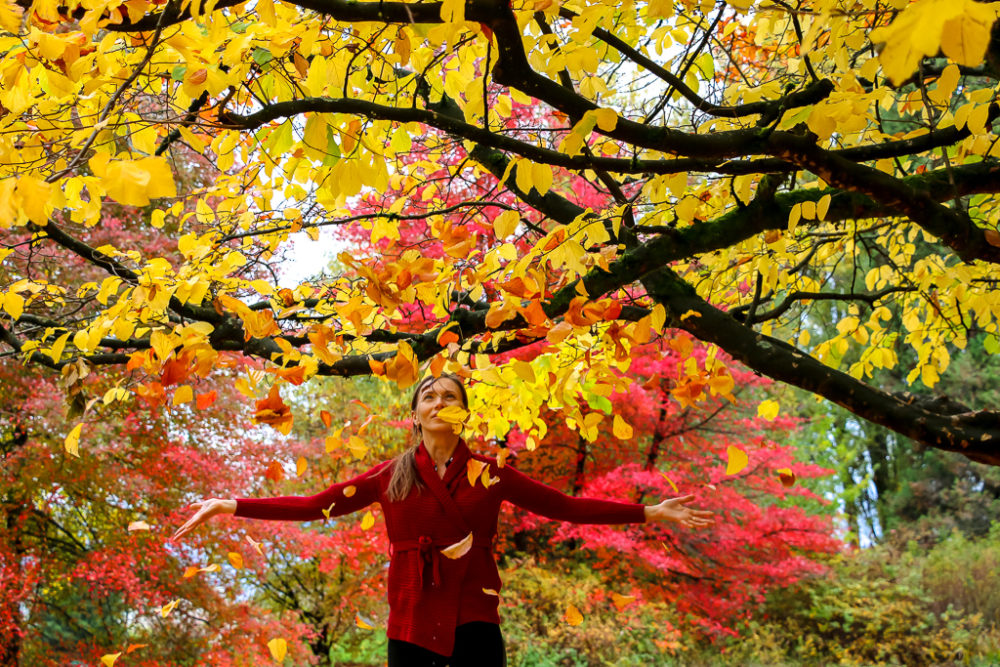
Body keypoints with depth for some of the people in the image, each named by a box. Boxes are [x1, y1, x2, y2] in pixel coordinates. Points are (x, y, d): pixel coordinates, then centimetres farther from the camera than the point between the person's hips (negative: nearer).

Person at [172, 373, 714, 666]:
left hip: (475, 622, 0)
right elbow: (314, 506, 3)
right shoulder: (390, 477, 5)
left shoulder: (488, 474, 4)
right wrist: (233, 506, -4)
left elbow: (564, 507, 4)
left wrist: (647, 512, 0)